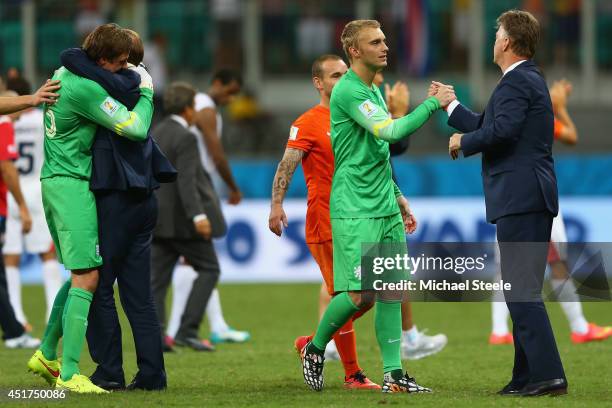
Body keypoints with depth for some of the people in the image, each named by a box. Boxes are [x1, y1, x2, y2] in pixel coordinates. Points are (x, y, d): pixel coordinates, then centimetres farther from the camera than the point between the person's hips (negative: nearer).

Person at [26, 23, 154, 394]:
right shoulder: (87, 89, -20)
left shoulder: (64, 73, 8)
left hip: (54, 180, 10)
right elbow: (136, 128, -21)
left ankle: (47, 356, 23)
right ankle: (69, 374, -15)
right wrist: (146, 91, -3)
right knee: (87, 277, -11)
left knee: (81, 273, 18)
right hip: (72, 185, -10)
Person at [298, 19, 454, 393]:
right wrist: (433, 102, -19)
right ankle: (315, 349, 12)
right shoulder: (348, 91, -13)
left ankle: (393, 375, 5)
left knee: (392, 291, 4)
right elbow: (391, 132, -25)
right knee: (361, 295, -11)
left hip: (386, 209, 9)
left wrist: (397, 197, 24)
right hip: (355, 210, -9)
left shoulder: (374, 92, 16)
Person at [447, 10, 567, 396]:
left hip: (520, 198, -10)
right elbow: (488, 126, 26)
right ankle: (528, 376, 15)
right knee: (524, 290, 13)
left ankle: (548, 375, -16)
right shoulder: (530, 80, 20)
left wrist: (463, 142, -11)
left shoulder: (516, 82, -12)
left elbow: (501, 129, -27)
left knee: (522, 291, -11)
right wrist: (451, 106, 34)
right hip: (532, 198, 10)